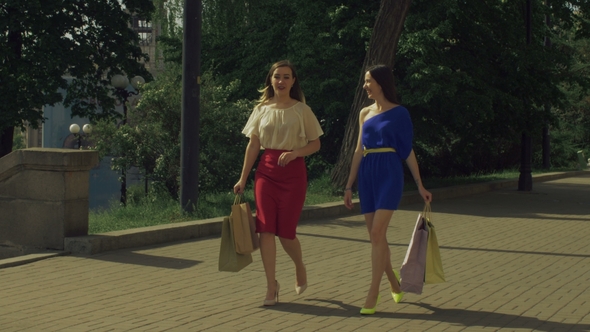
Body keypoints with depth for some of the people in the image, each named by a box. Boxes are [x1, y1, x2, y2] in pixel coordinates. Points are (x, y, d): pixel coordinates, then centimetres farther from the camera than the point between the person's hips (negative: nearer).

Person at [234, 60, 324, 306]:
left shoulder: (301, 110, 1)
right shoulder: (261, 109, 8)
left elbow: (315, 144, 3)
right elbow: (253, 146, 9)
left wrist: (294, 153, -16)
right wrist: (243, 179, 6)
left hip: (293, 172, -2)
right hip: (266, 171, 2)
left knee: (285, 231, -3)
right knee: (266, 228, -6)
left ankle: (300, 267, 29)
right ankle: (271, 285, 2)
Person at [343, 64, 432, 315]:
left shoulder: (399, 113, -1)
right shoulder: (365, 113, 13)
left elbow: (408, 151, 1)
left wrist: (420, 185, 1)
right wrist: (349, 185, 13)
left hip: (389, 174, -6)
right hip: (367, 175, 6)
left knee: (377, 234, -14)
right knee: (376, 237, 8)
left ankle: (373, 295, -10)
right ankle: (395, 284, 26)